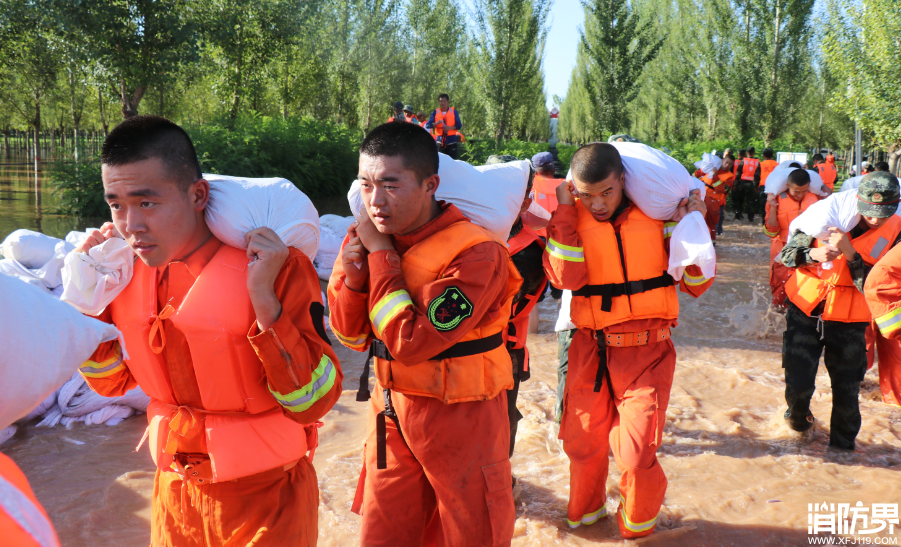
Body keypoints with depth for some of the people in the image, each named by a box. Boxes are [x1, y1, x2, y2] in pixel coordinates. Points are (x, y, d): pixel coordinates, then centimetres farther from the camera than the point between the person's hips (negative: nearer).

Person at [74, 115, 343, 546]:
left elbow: (313, 403, -24)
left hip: (265, 497, -4)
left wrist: (265, 300, -34)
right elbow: (111, 382, 5)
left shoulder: (276, 267, -23)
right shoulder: (130, 267, -5)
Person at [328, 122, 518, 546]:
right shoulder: (366, 238, -3)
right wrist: (352, 275, -15)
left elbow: (411, 343, -27)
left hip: (460, 417, -5)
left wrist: (381, 255, -20)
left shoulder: (477, 253, -23)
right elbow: (353, 337, 4)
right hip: (390, 412, 6)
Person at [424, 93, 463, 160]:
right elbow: (428, 125, -2)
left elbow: (459, 125, -2)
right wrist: (436, 123, -22)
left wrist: (450, 128, -19)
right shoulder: (435, 112, 7)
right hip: (440, 141, 1)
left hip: (451, 141, -1)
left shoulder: (453, 111, 5)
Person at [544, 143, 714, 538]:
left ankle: (637, 528, 27)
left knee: (636, 454, -5)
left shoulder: (656, 213, -3)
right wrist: (565, 210, -16)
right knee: (581, 443, 15)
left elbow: (696, 285, 0)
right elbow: (566, 277, -19)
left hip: (646, 352, -2)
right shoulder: (571, 220, -1)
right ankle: (584, 512, 46)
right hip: (590, 350, 2)